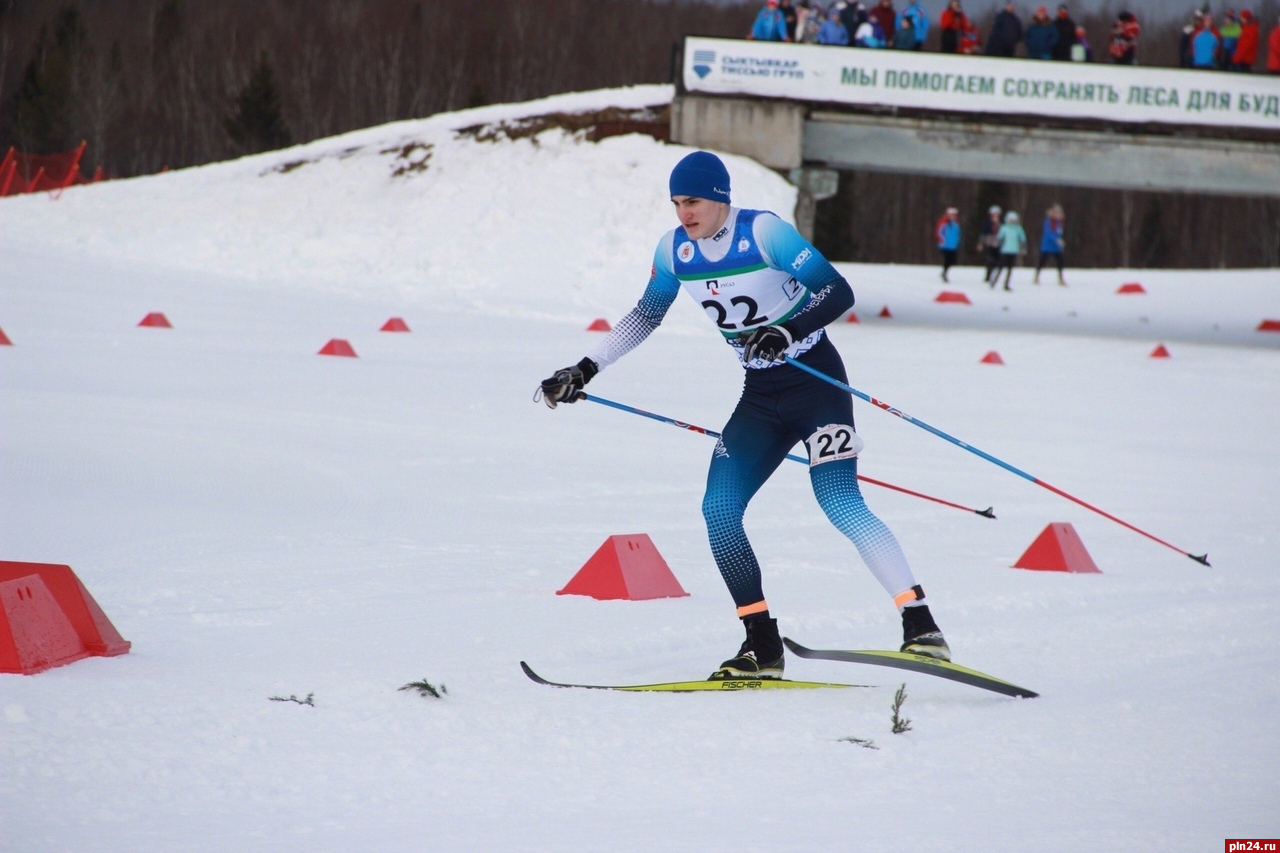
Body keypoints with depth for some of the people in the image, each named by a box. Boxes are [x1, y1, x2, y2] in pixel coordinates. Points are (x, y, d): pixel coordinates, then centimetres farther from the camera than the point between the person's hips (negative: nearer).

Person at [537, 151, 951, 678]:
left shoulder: (764, 232, -18)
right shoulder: (675, 250, 1)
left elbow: (839, 292, -20)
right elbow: (645, 316, 17)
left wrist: (788, 332, -35)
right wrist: (585, 370, 15)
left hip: (816, 381, -6)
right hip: (760, 397, 7)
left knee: (840, 504, -22)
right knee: (718, 510, -8)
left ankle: (921, 626, -24)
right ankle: (763, 645, -1)